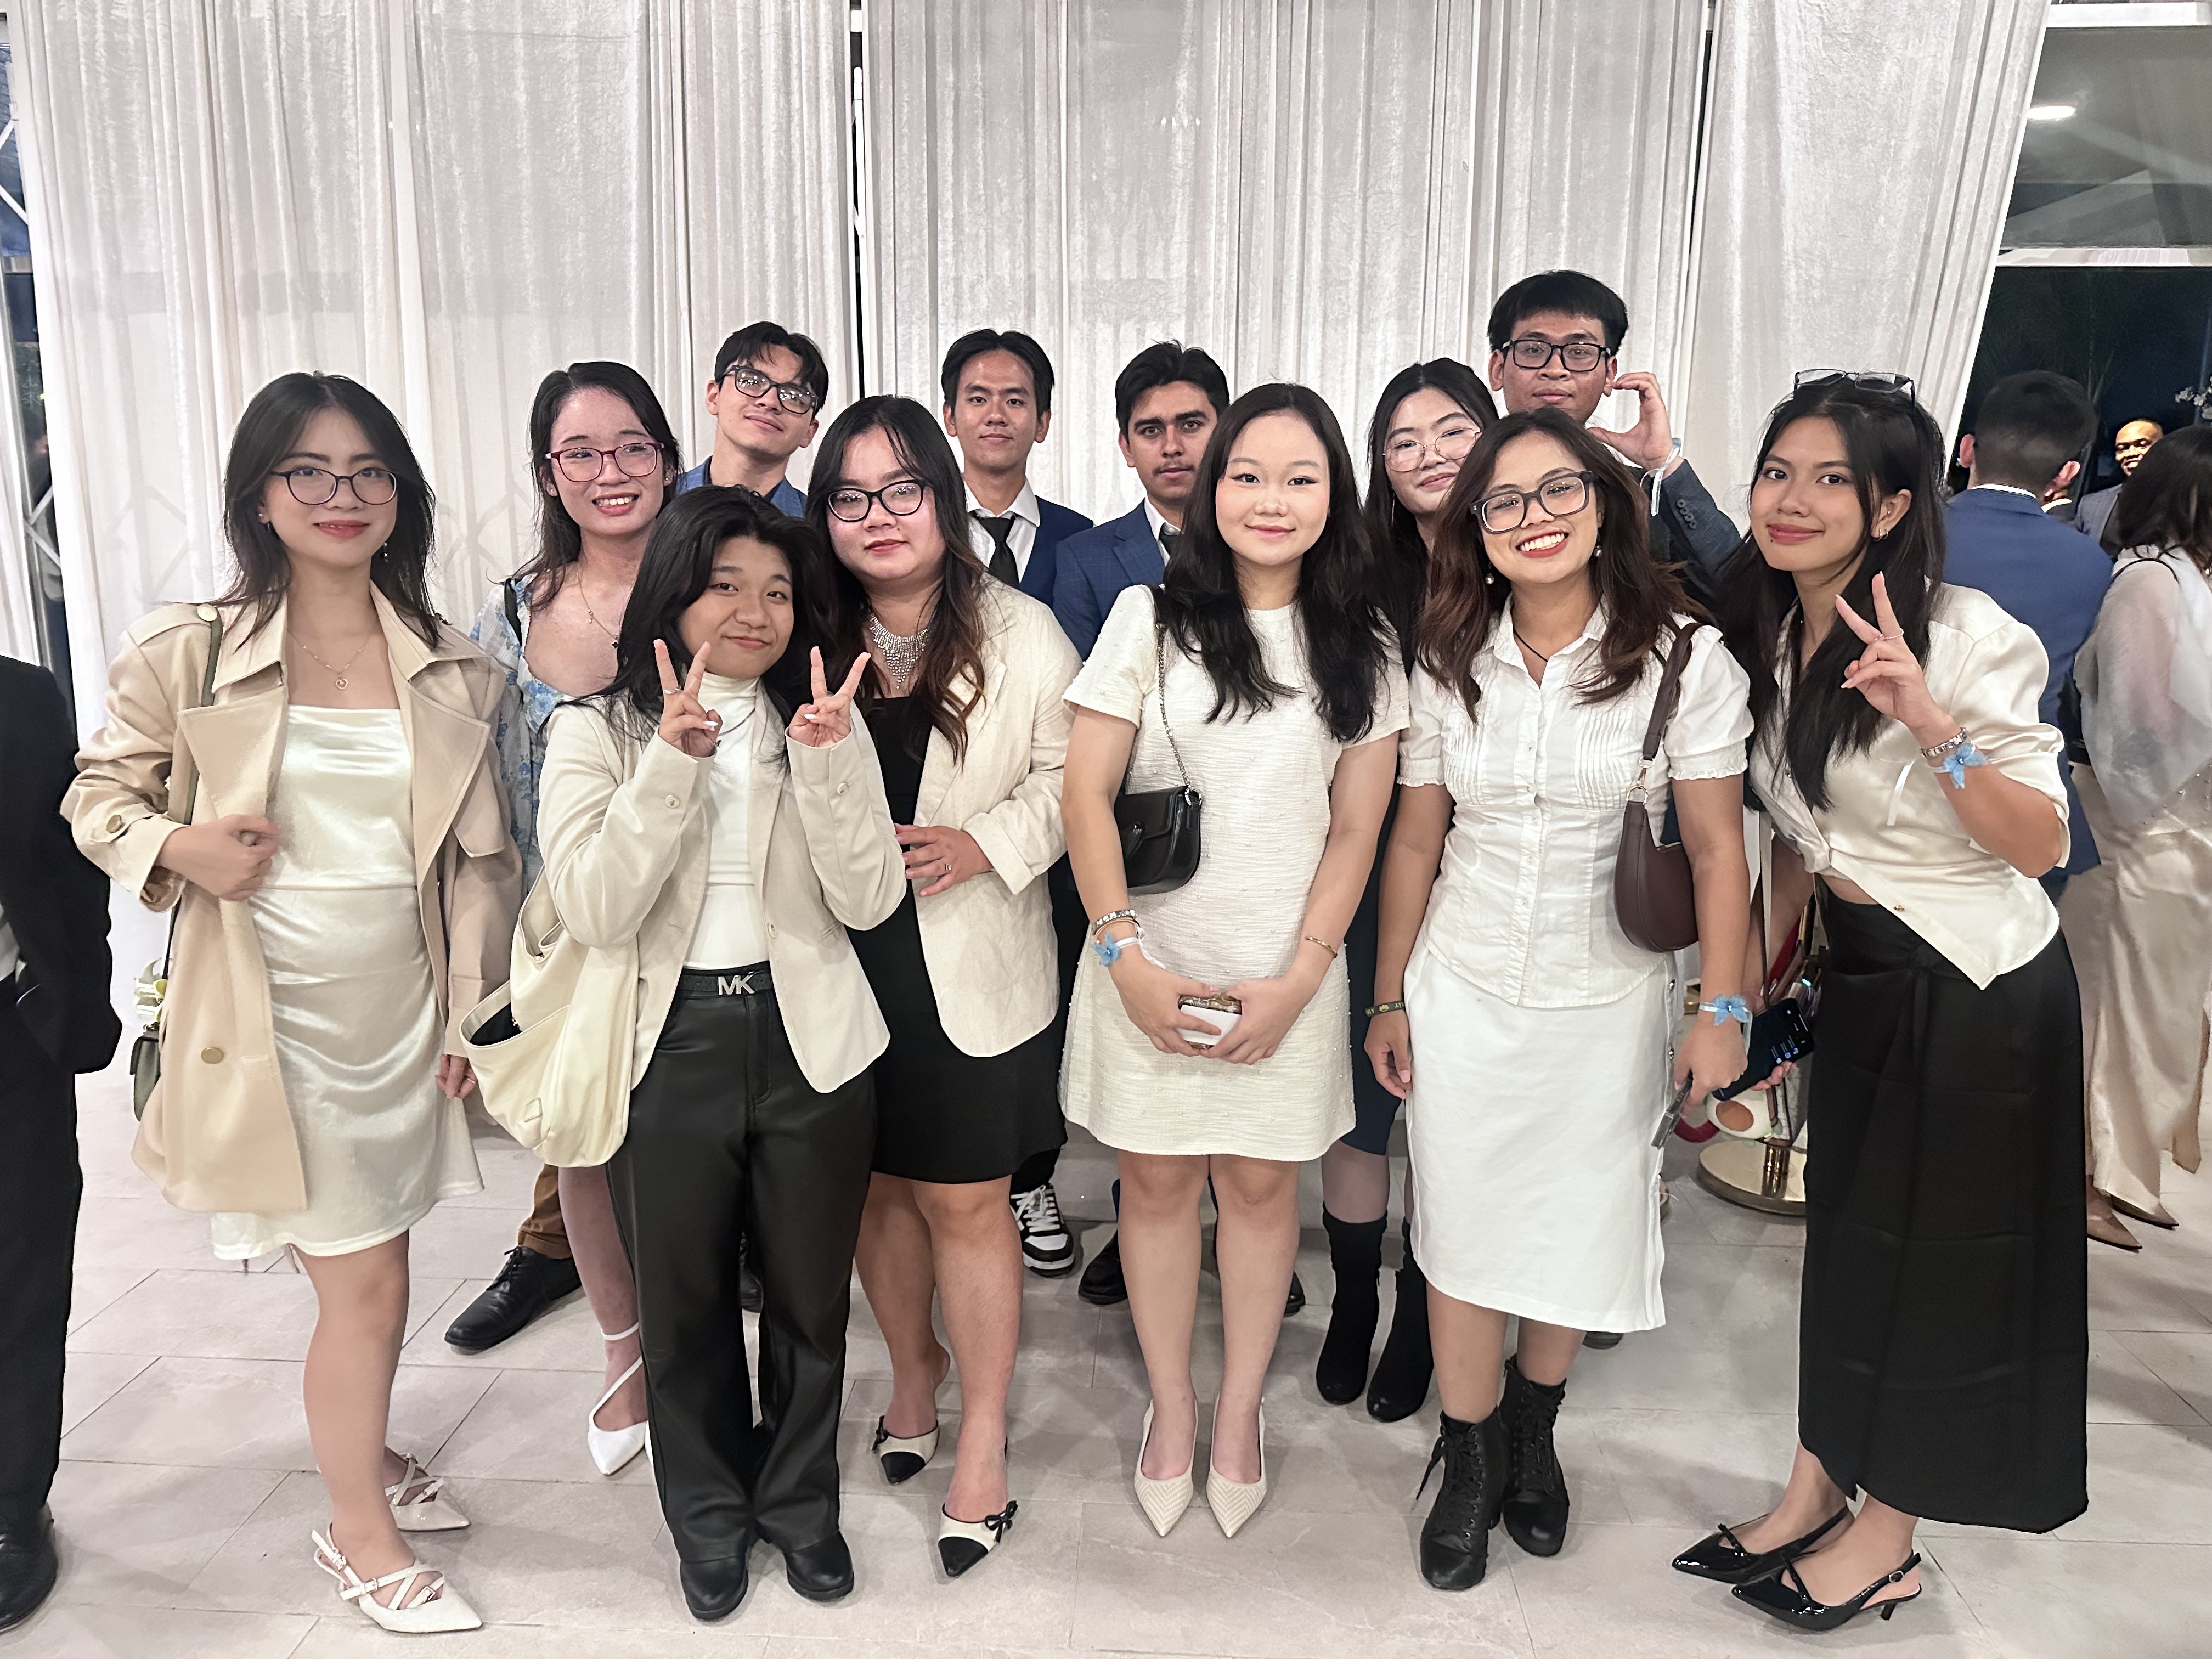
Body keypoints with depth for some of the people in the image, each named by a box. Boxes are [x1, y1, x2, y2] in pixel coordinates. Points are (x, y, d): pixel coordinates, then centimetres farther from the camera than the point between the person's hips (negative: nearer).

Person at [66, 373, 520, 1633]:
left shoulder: (454, 668, 1)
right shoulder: (187, 654, -7)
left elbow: (485, 857, 6)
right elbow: (99, 795, 5)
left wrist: (475, 1013, 5)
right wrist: (179, 849, -16)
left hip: (404, 1007, 3)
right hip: (278, 1017, -3)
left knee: (371, 1265, 18)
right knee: (366, 1283, 3)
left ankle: (367, 1454, 45)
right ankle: (363, 1533, 28)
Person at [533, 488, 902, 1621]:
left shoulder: (825, 721, 1)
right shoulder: (597, 730, -3)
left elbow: (870, 900, -8)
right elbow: (595, 910, -15)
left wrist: (827, 760, -21)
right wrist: (672, 760, -23)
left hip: (810, 1042, 1)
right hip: (669, 1048, -1)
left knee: (809, 1293, 15)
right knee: (683, 1302, 16)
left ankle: (799, 1499, 40)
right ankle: (710, 1512, 40)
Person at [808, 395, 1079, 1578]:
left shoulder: (1020, 634, -6)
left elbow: (1072, 774, -4)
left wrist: (987, 844, -17)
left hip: (972, 969, -3)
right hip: (844, 959, 3)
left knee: (967, 1203, 4)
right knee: (879, 1184, 17)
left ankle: (984, 1441, 22)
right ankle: (912, 1370, 43)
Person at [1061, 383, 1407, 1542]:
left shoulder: (1363, 649, 4)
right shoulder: (1150, 618, -2)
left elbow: (1356, 829, 3)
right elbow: (1086, 796, -4)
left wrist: (1298, 976, -7)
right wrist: (1126, 956, -10)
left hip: (1286, 970, 1)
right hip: (1149, 962, -1)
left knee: (1261, 1182, 10)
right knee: (1157, 1179, 9)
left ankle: (1240, 1409, 30)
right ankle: (1170, 1404, 29)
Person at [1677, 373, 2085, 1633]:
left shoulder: (1965, 634, -19)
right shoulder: (1770, 635, 1)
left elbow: (2042, 845, -20)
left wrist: (1932, 724, -33)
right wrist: (1756, 974, 13)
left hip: (1980, 992, -6)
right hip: (1860, 974, 7)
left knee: (1933, 1253, 8)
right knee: (1843, 1232, 16)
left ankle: (1888, 1538, 28)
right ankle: (1815, 1494, 34)